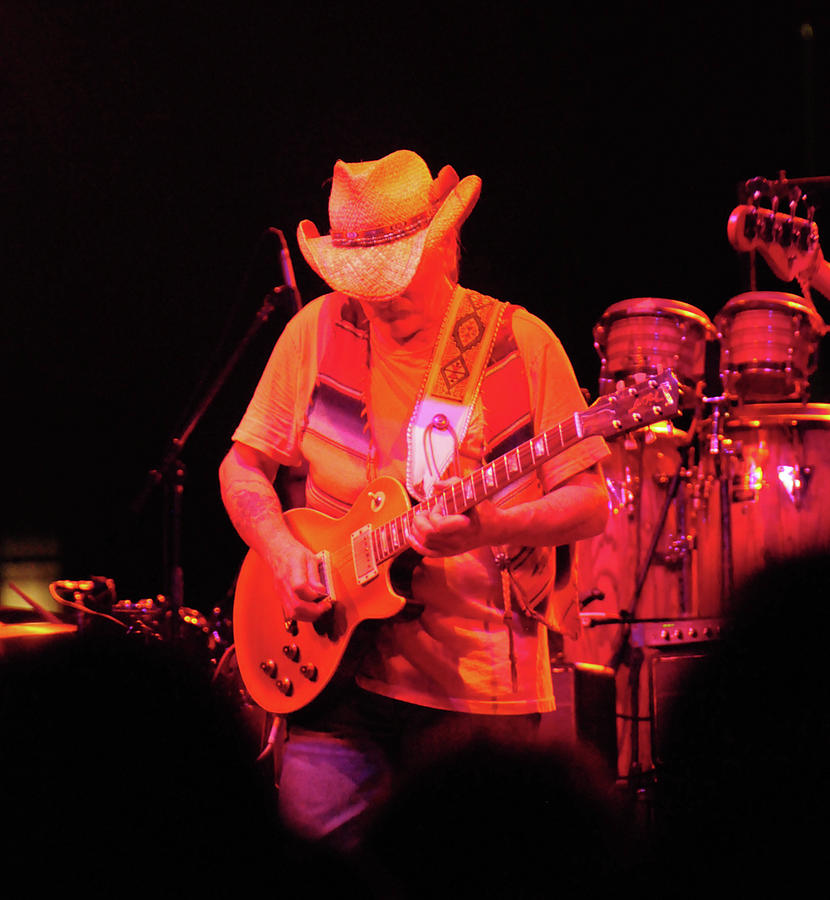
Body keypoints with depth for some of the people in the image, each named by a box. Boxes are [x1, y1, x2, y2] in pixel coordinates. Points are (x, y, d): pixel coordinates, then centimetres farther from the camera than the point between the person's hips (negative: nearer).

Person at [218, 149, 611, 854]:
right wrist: (281, 549, -9)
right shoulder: (320, 331, 3)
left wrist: (490, 528, -21)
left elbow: (590, 501, -3)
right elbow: (244, 465, 10)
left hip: (483, 685, -1)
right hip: (342, 667, 2)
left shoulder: (519, 343, -2)